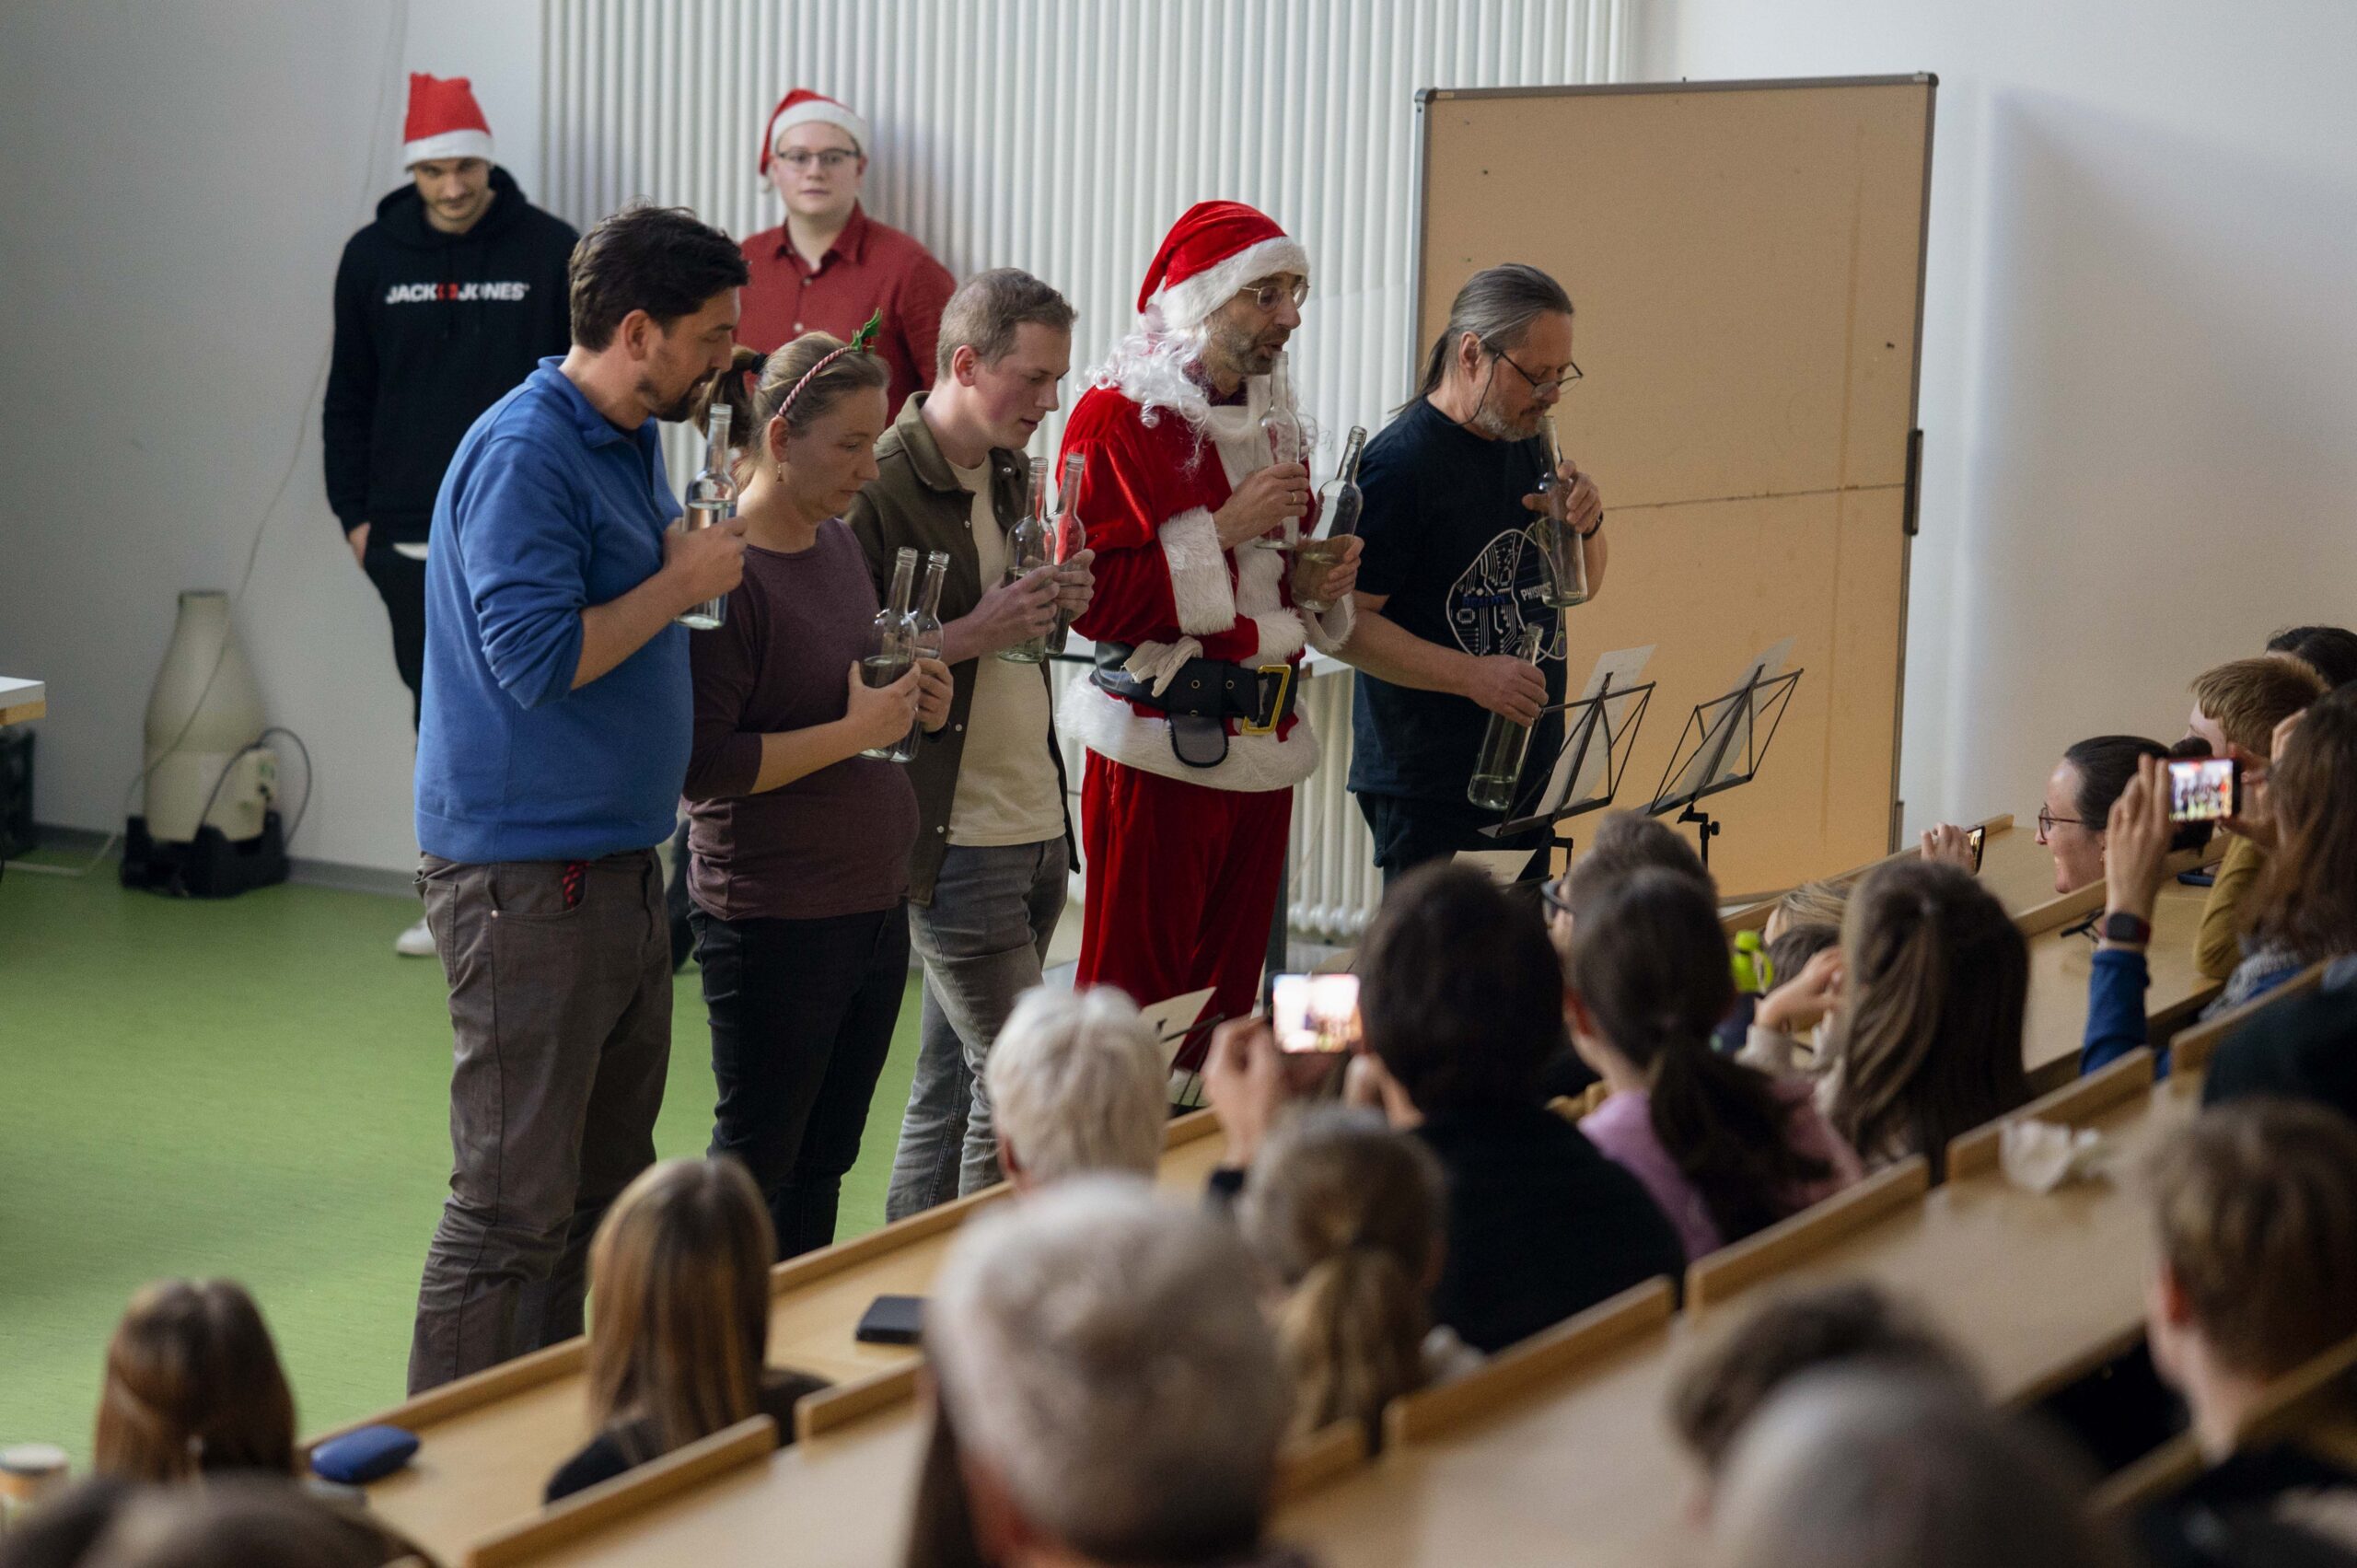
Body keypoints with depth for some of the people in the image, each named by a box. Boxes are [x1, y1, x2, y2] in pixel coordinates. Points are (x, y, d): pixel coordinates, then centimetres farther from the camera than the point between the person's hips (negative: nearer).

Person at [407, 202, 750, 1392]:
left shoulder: (632, 442, 14)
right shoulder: (525, 453, -17)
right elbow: (537, 657, -24)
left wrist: (698, 564, 10)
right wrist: (681, 582, -16)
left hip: (619, 864, 10)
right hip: (526, 878, -10)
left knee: (606, 1190, 16)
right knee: (514, 1206, -5)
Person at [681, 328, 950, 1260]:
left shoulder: (838, 543, 9)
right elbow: (699, 764, -22)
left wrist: (913, 707, 3)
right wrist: (853, 732, -20)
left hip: (874, 900, 8)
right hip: (773, 917, -8)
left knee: (823, 1164, 16)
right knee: (756, 1164, 3)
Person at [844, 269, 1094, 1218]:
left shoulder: (1006, 474, 14)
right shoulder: (883, 486, -13)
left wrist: (1052, 607, 4)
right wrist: (971, 635, -22)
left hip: (1035, 821, 8)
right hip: (955, 833, -8)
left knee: (953, 1075, 14)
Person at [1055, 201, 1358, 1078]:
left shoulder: (1269, 418, 16)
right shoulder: (1118, 416, -9)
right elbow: (1092, 597, -17)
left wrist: (1318, 582, 6)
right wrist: (1224, 529, -18)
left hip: (1266, 748, 8)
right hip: (1161, 750, -7)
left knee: (1230, 996, 11)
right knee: (1132, 1004, -5)